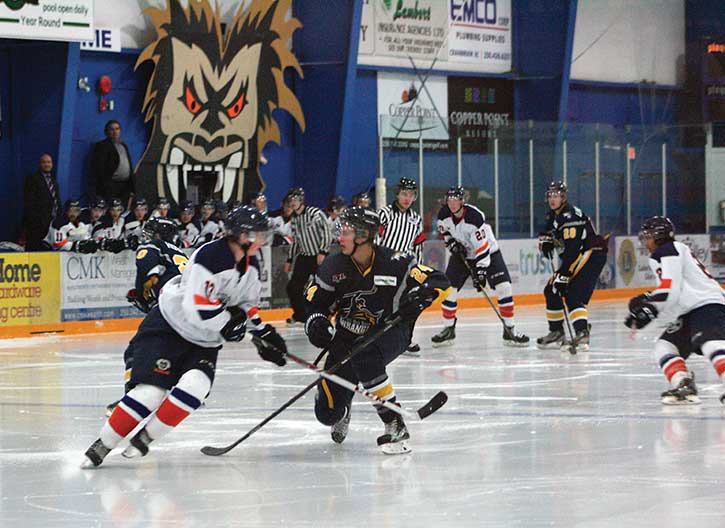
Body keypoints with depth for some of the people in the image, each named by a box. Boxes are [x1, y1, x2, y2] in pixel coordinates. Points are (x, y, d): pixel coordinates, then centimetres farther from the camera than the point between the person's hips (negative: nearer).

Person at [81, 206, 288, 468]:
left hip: (205, 342, 7)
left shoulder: (251, 267, 3)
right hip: (169, 328, -7)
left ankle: (145, 437, -8)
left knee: (195, 386, -21)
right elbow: (196, 308, -29)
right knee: (152, 389, -18)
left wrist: (263, 332, 11)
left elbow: (246, 305, 20)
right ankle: (103, 444, -6)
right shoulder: (210, 257, -25)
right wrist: (229, 322, -18)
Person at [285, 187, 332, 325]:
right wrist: (289, 260, 19)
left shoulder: (316, 213, -13)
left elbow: (326, 233, -16)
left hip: (318, 257, -7)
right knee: (293, 287, 4)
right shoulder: (294, 219, 11)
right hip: (303, 257, 7)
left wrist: (323, 252, -24)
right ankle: (300, 315, 20)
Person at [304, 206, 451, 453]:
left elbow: (440, 283, -15)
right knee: (327, 412, -5)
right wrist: (317, 323, -19)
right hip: (348, 337, 3)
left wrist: (419, 297, -34)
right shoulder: (334, 266, -9)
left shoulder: (394, 263, -18)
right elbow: (316, 301, 2)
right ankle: (342, 410, 37)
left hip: (391, 333, -3)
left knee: (363, 357, -40)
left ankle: (395, 426, -29)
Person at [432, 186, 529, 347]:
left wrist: (481, 271, -33)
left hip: (488, 251, -4)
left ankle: (509, 331, -7)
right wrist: (451, 242, -9)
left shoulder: (474, 216, -31)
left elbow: (482, 247, -31)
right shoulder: (444, 214, -13)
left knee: (504, 287, -15)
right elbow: (444, 230, 10)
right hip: (462, 254, 4)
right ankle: (448, 330, 13)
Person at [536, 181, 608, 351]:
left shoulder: (571, 217, -23)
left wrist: (563, 274, -32)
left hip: (591, 255, -10)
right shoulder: (553, 215, 9)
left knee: (573, 296, -24)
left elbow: (572, 250, -29)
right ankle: (556, 333, 21)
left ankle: (582, 334, -33)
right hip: (571, 260, 10)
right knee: (552, 291, 12)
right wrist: (545, 239, 0)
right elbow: (549, 232, 26)